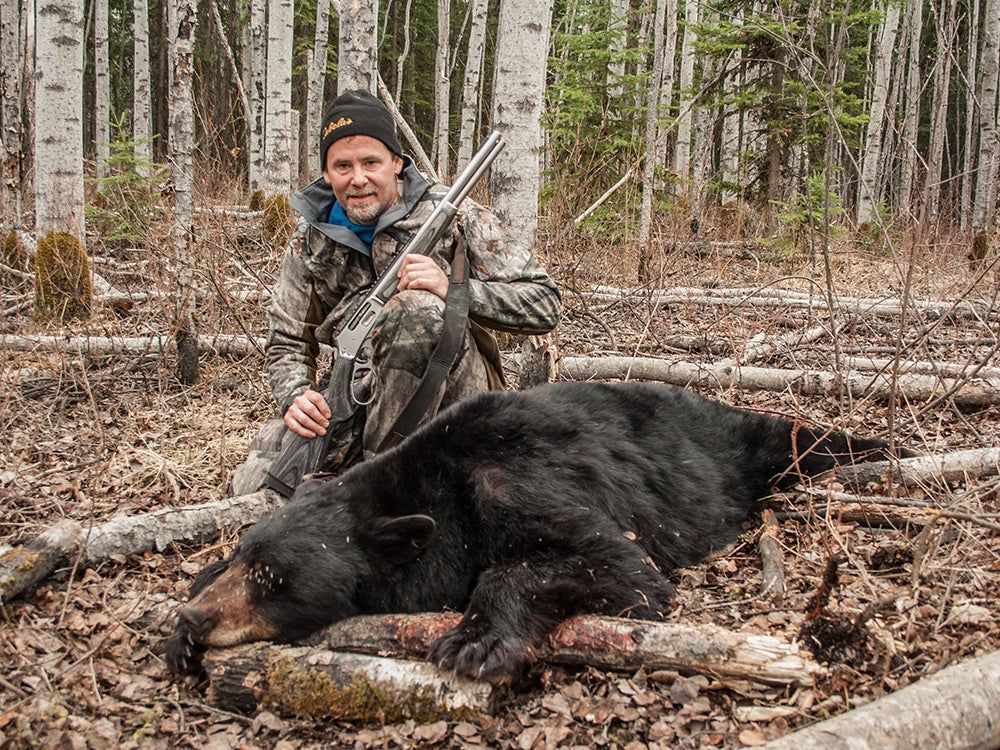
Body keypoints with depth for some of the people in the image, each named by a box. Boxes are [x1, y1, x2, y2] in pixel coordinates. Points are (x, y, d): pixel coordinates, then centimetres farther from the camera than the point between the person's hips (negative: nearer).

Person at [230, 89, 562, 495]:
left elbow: (546, 305, -11)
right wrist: (296, 396, -15)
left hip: (452, 395, -3)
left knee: (417, 307, -34)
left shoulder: (451, 216, -8)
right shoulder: (311, 241, 4)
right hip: (361, 396, 4)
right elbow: (286, 343, 8)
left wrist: (454, 289, -27)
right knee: (255, 482, -16)